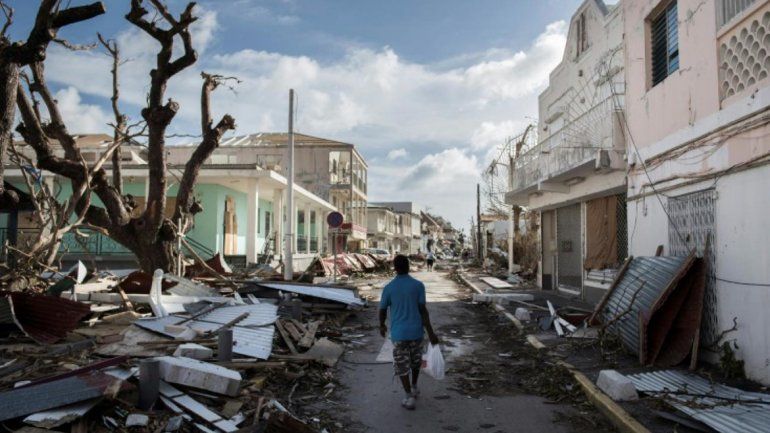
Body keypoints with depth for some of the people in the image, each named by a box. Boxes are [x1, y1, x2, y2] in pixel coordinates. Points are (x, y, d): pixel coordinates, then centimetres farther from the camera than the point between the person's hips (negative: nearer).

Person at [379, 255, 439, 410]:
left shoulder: (388, 288, -7)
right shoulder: (418, 285, -8)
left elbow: (382, 311, 2)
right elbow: (423, 310, -11)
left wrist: (382, 326, 21)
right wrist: (430, 333, -8)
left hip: (398, 333, -2)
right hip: (416, 331, 2)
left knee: (402, 365, 8)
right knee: (415, 361, 23)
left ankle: (409, 397, 4)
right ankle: (414, 387, 38)